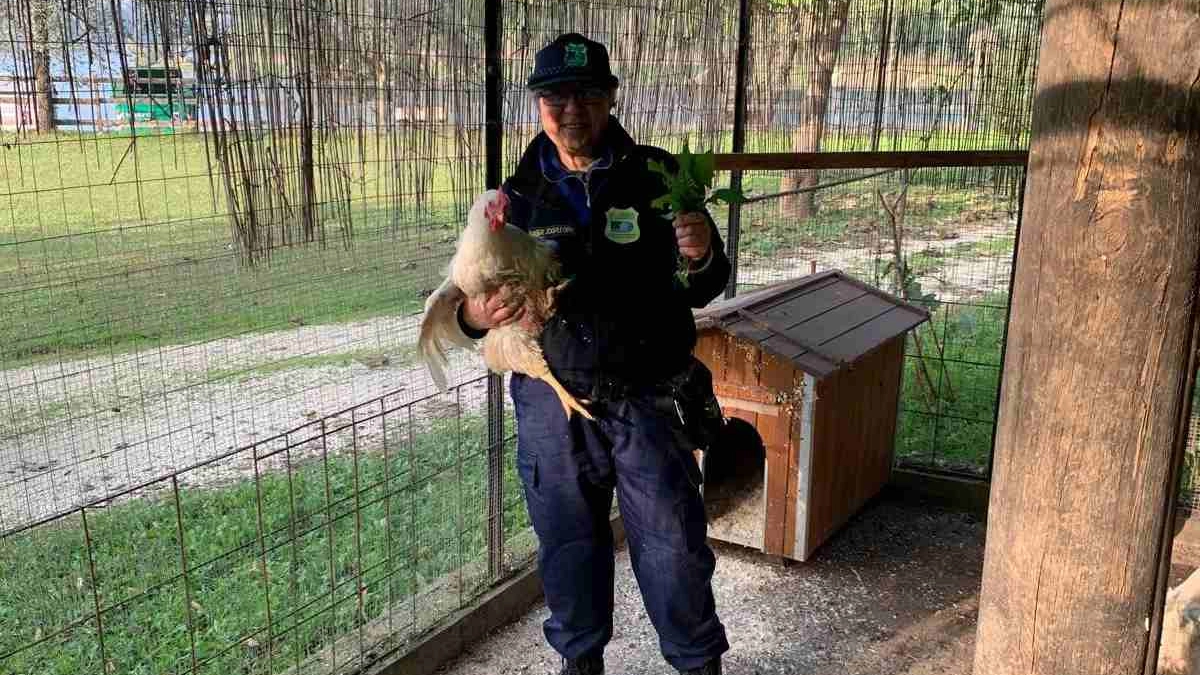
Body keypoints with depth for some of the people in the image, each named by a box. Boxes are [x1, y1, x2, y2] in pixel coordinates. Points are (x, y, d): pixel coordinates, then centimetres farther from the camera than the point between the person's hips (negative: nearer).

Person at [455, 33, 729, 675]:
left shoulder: (657, 177, -3)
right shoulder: (519, 195, 1)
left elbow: (701, 291, 0)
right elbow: (475, 291, 6)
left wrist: (701, 258, -24)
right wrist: (474, 314, -19)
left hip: (649, 401, -1)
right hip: (552, 403, 2)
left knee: (673, 547, 7)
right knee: (568, 544, 16)